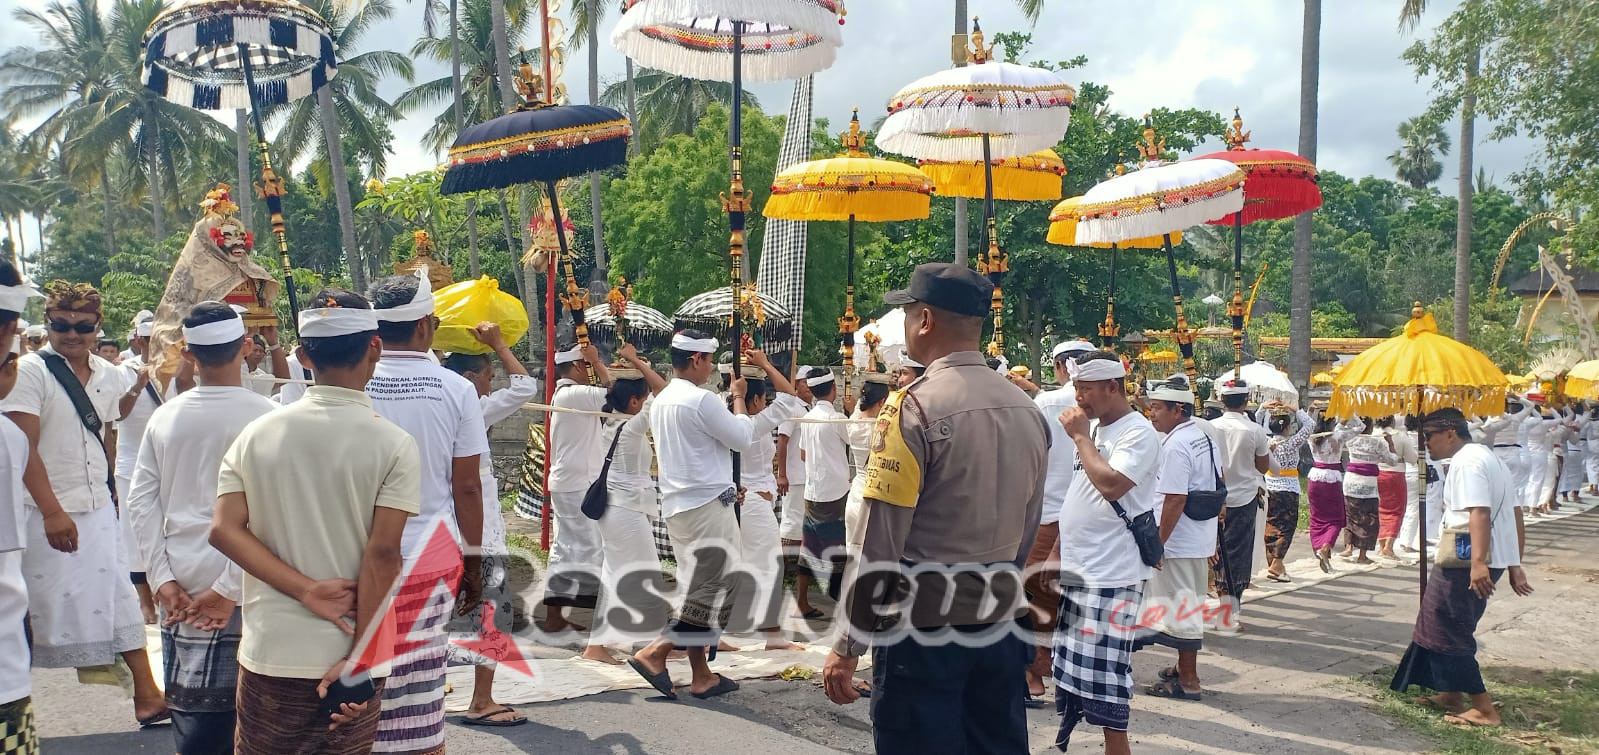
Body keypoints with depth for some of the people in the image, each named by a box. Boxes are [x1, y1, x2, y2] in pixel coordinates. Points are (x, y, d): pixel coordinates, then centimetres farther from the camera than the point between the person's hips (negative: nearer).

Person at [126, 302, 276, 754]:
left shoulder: (165, 417, 5)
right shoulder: (265, 416, -8)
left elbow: (141, 501, 3)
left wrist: (163, 579, 2)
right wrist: (231, 588, -11)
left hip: (181, 588, 4)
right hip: (244, 588, -3)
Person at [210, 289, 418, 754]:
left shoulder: (256, 435, 1)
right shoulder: (394, 445, -10)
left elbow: (225, 530, -7)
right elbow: (383, 553, -15)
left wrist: (307, 590, -11)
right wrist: (357, 658, -13)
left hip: (269, 652, 2)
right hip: (350, 659, -2)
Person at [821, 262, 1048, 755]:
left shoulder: (914, 407, -15)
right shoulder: (1026, 409, 5)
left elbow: (881, 546, -16)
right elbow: (1027, 532, 13)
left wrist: (847, 646, -10)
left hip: (926, 626, -6)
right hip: (1003, 623, 7)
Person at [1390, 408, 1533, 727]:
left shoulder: (1466, 462, -13)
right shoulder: (1489, 459, 19)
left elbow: (1479, 512, -26)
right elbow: (1514, 515, 20)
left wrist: (1478, 563, -33)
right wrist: (1514, 565, 20)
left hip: (1466, 564, -11)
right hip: (1496, 558, 11)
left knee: (1446, 631, -4)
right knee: (1452, 627, 20)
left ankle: (1483, 709, -1)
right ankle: (1452, 694, 30)